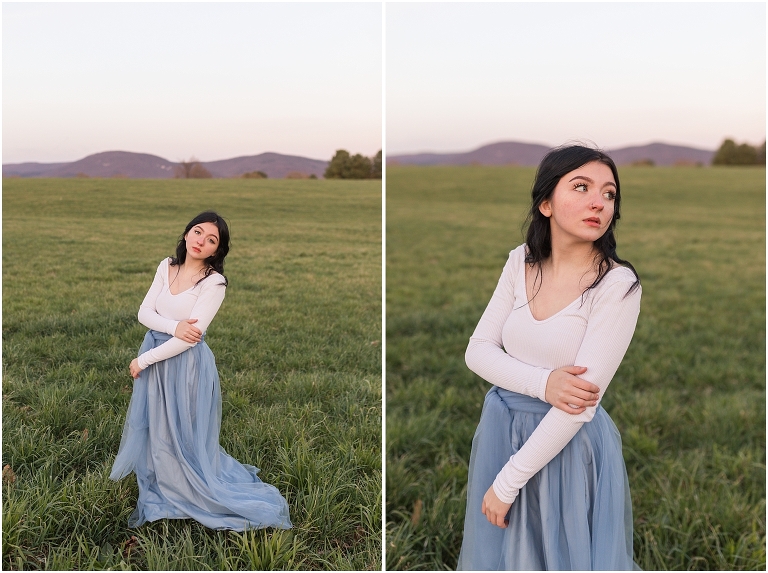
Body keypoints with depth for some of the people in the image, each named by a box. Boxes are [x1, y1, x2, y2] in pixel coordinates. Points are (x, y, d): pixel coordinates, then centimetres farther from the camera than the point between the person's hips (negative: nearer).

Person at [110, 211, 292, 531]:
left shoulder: (214, 283, -17)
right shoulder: (166, 267, 2)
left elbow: (190, 337, -20)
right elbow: (144, 313, -1)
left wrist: (143, 360, -13)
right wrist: (174, 327, -21)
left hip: (186, 365, -6)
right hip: (154, 358, 6)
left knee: (181, 435, 6)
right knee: (152, 430, 18)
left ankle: (185, 494, 28)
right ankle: (156, 490, 39)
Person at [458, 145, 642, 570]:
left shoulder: (617, 284, -18)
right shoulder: (521, 262, -3)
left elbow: (578, 405, -21)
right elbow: (478, 351, -3)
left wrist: (507, 483, -17)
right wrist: (543, 383, -21)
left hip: (569, 446, -4)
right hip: (501, 431, 5)